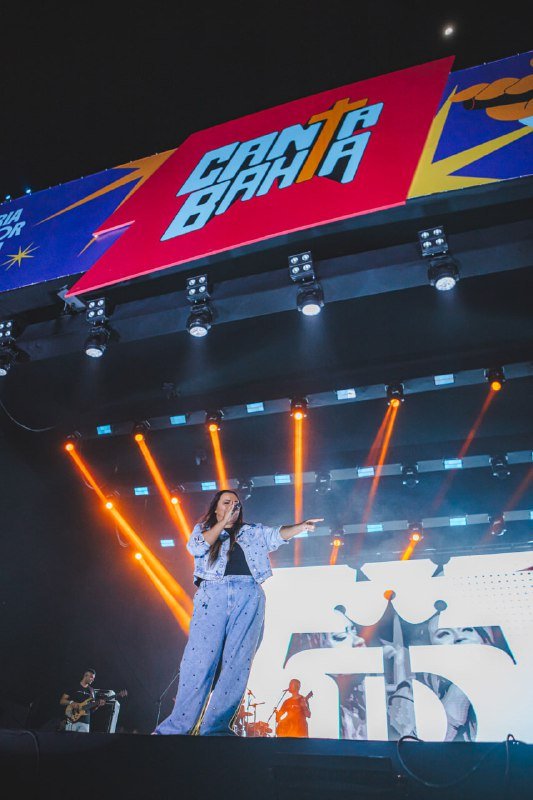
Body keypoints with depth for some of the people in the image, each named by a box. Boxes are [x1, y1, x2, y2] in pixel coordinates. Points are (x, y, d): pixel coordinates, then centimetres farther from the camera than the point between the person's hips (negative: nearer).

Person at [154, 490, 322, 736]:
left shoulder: (251, 533, 24)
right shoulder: (203, 529, 19)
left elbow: (277, 534, 13)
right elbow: (196, 547, -1)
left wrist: (301, 526, -4)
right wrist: (223, 521, -3)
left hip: (249, 597, 2)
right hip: (213, 595, -2)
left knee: (237, 662, -6)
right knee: (199, 660, -9)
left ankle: (217, 727, -3)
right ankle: (177, 727, -3)